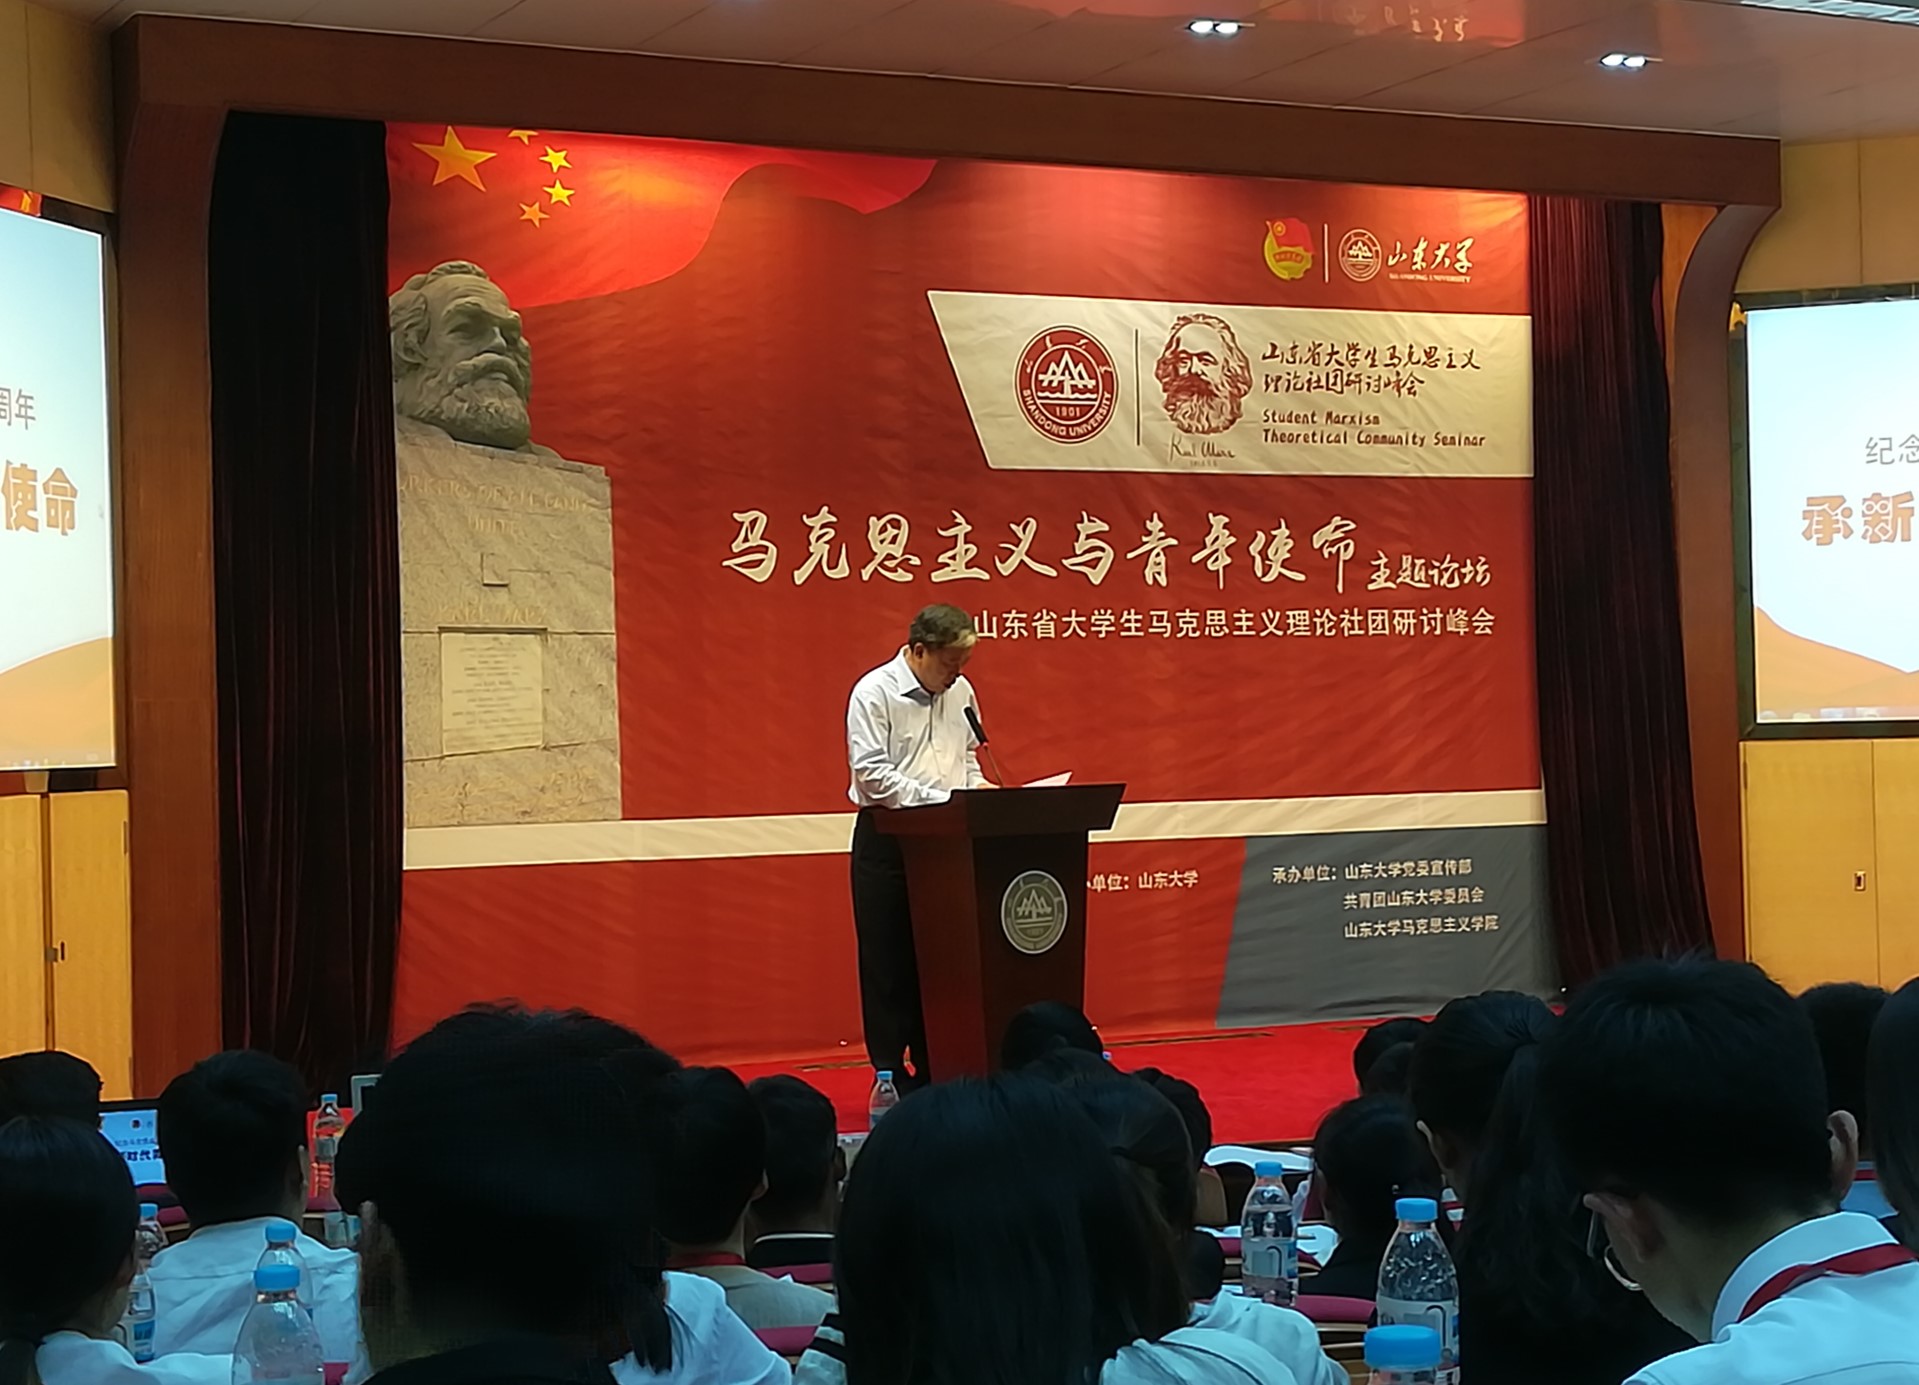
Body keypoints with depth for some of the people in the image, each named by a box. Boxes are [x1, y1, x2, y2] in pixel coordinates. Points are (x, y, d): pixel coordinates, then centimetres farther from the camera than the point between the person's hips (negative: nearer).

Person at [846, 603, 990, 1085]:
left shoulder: (960, 691, 9)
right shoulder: (874, 693, -10)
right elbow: (872, 774, -17)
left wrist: (977, 786, 1)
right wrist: (944, 799, -21)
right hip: (886, 840, -6)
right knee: (888, 961, -1)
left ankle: (933, 1072, 13)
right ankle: (890, 1077, 5)